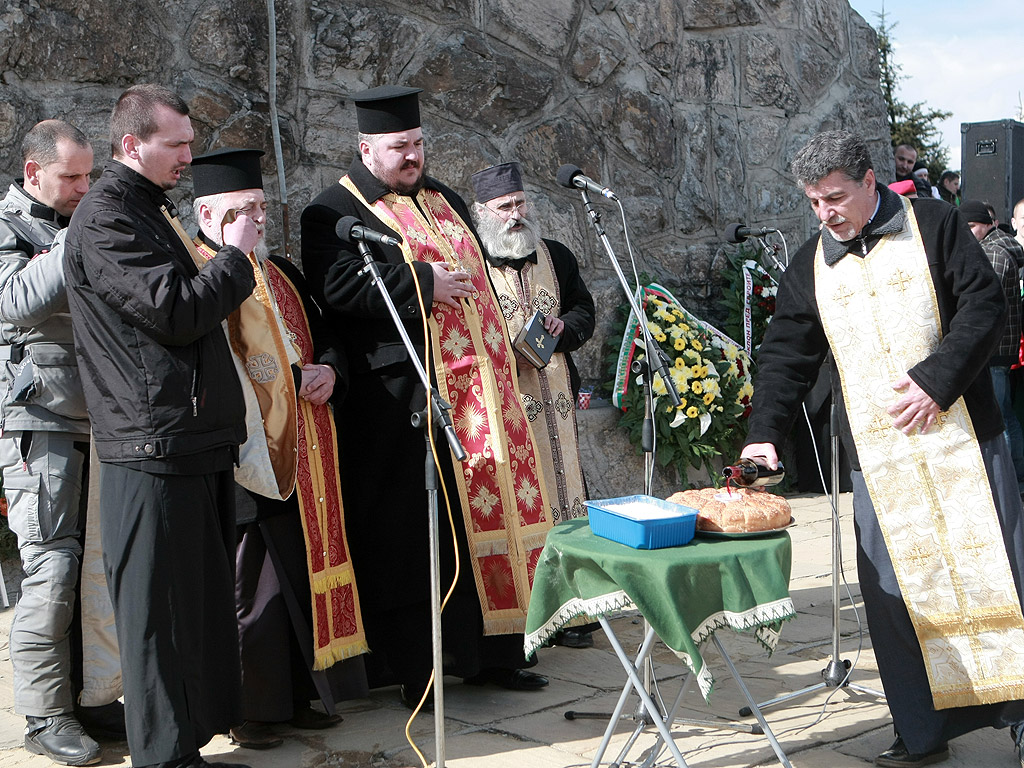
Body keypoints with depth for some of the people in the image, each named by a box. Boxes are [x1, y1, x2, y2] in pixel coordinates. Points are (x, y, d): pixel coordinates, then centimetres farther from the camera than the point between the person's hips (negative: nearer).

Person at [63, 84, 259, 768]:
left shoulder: (153, 211, 21)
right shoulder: (105, 218, -10)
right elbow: (176, 312, -19)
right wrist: (235, 256, -6)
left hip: (197, 442, 10)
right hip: (155, 449, -10)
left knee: (205, 600, 14)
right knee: (160, 608, -3)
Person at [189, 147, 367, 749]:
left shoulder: (282, 273, 18)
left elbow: (325, 338, 23)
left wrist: (328, 369, 2)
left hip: (302, 452, 8)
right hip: (244, 453, -7)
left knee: (304, 568, 10)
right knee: (249, 580, -2)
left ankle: (300, 694, 21)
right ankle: (249, 708, 9)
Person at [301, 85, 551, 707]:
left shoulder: (444, 199, 20)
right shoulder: (335, 211, -3)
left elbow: (478, 272, 29)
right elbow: (335, 283, -20)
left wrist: (496, 347, 16)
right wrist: (423, 282, -19)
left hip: (472, 385, 7)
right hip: (401, 395, -7)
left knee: (485, 513, 9)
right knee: (409, 532, -3)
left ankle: (490, 652, 19)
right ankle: (416, 667, 7)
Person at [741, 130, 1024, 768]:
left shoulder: (933, 226, 0)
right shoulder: (810, 266, 11)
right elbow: (787, 355, 11)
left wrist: (936, 380, -15)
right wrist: (765, 432, -1)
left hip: (960, 436, -3)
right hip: (878, 455, 3)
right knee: (894, 590, 0)